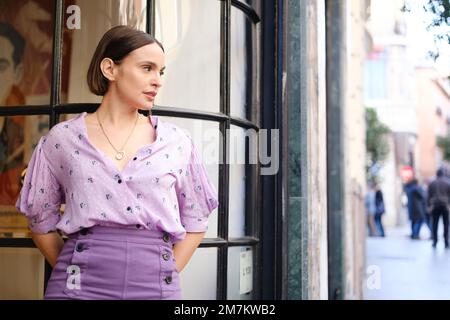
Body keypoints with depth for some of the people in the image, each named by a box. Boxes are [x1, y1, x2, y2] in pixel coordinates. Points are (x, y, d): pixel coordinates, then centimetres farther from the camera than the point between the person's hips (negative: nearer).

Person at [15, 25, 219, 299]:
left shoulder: (177, 143, 5)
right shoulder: (62, 139, 3)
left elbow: (195, 223, 11)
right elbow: (42, 221, 10)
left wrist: (166, 275, 3)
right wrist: (69, 273, 5)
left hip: (156, 285, 1)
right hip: (80, 284, -1)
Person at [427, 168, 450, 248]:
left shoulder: (432, 183, 4)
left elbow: (429, 196, 4)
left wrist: (429, 205, 9)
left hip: (435, 206, 1)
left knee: (435, 224, 5)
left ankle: (435, 241, 2)